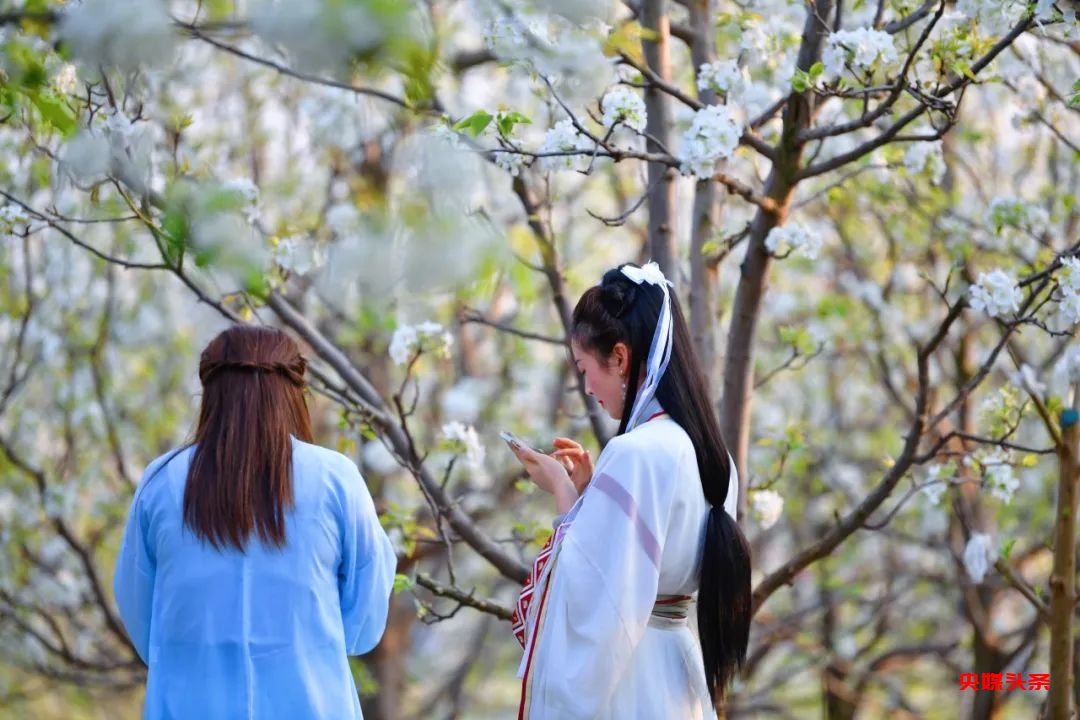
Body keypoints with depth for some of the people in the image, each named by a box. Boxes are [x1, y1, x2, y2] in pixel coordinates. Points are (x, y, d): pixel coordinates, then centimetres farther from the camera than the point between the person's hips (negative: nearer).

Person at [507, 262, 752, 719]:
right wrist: (589, 491, 12)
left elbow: (590, 591, -21)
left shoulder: (634, 453, -19)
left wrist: (562, 492, -10)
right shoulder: (706, 450, 8)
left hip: (617, 681, -9)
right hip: (673, 676, 9)